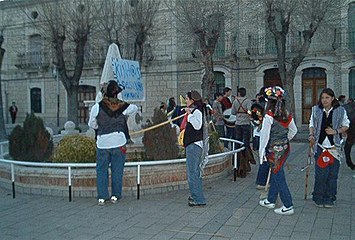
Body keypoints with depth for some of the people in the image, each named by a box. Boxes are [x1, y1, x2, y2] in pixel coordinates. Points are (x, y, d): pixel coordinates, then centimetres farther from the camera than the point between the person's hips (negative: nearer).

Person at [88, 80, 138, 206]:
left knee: (101, 169, 9)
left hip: (102, 142, -1)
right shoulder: (123, 106, -4)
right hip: (119, 142, 1)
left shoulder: (97, 107, -9)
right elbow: (135, 108, 16)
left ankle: (102, 197, 9)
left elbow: (91, 124, 1)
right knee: (117, 169, 9)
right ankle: (115, 195, 14)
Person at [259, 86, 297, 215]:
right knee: (275, 174, 18)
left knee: (278, 177, 1)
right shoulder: (287, 115, 2)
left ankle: (288, 206, 4)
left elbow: (264, 135, -15)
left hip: (274, 150, -7)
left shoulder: (269, 116, -18)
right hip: (285, 147, 7)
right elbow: (294, 130, 14)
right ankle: (270, 201, 31)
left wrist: (261, 152, -7)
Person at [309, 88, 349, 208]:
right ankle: (318, 198, 9)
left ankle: (329, 199, 17)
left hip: (334, 147, 0)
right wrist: (311, 135, -3)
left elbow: (346, 125, 9)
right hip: (320, 146, 0)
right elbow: (312, 124, 15)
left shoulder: (340, 110, 1)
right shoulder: (316, 110, 6)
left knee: (332, 174, 3)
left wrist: (336, 131, -8)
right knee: (321, 173, -6)